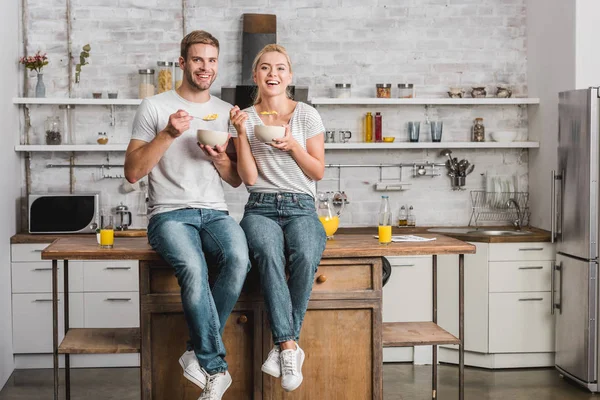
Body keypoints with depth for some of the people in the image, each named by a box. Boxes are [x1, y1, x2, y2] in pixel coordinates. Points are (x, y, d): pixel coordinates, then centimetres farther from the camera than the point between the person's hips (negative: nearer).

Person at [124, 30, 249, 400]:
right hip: (170, 213, -3)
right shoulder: (155, 107, 6)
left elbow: (237, 180, 18)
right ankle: (216, 370, -21)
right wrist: (168, 134, -12)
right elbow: (133, 172, 0)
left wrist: (219, 159, -4)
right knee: (193, 269, -36)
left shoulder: (226, 112, 17)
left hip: (215, 213, 3)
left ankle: (201, 354, -17)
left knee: (239, 258, -33)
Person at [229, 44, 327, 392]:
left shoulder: (307, 115, 8)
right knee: (270, 254, -36)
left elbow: (319, 172, 7)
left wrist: (293, 146, -9)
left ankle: (283, 344, -24)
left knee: (305, 257, -35)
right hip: (261, 208, 0)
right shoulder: (245, 119, 9)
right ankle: (290, 346, -35)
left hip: (301, 208, 0)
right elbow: (249, 177, 2)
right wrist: (242, 133, -8)